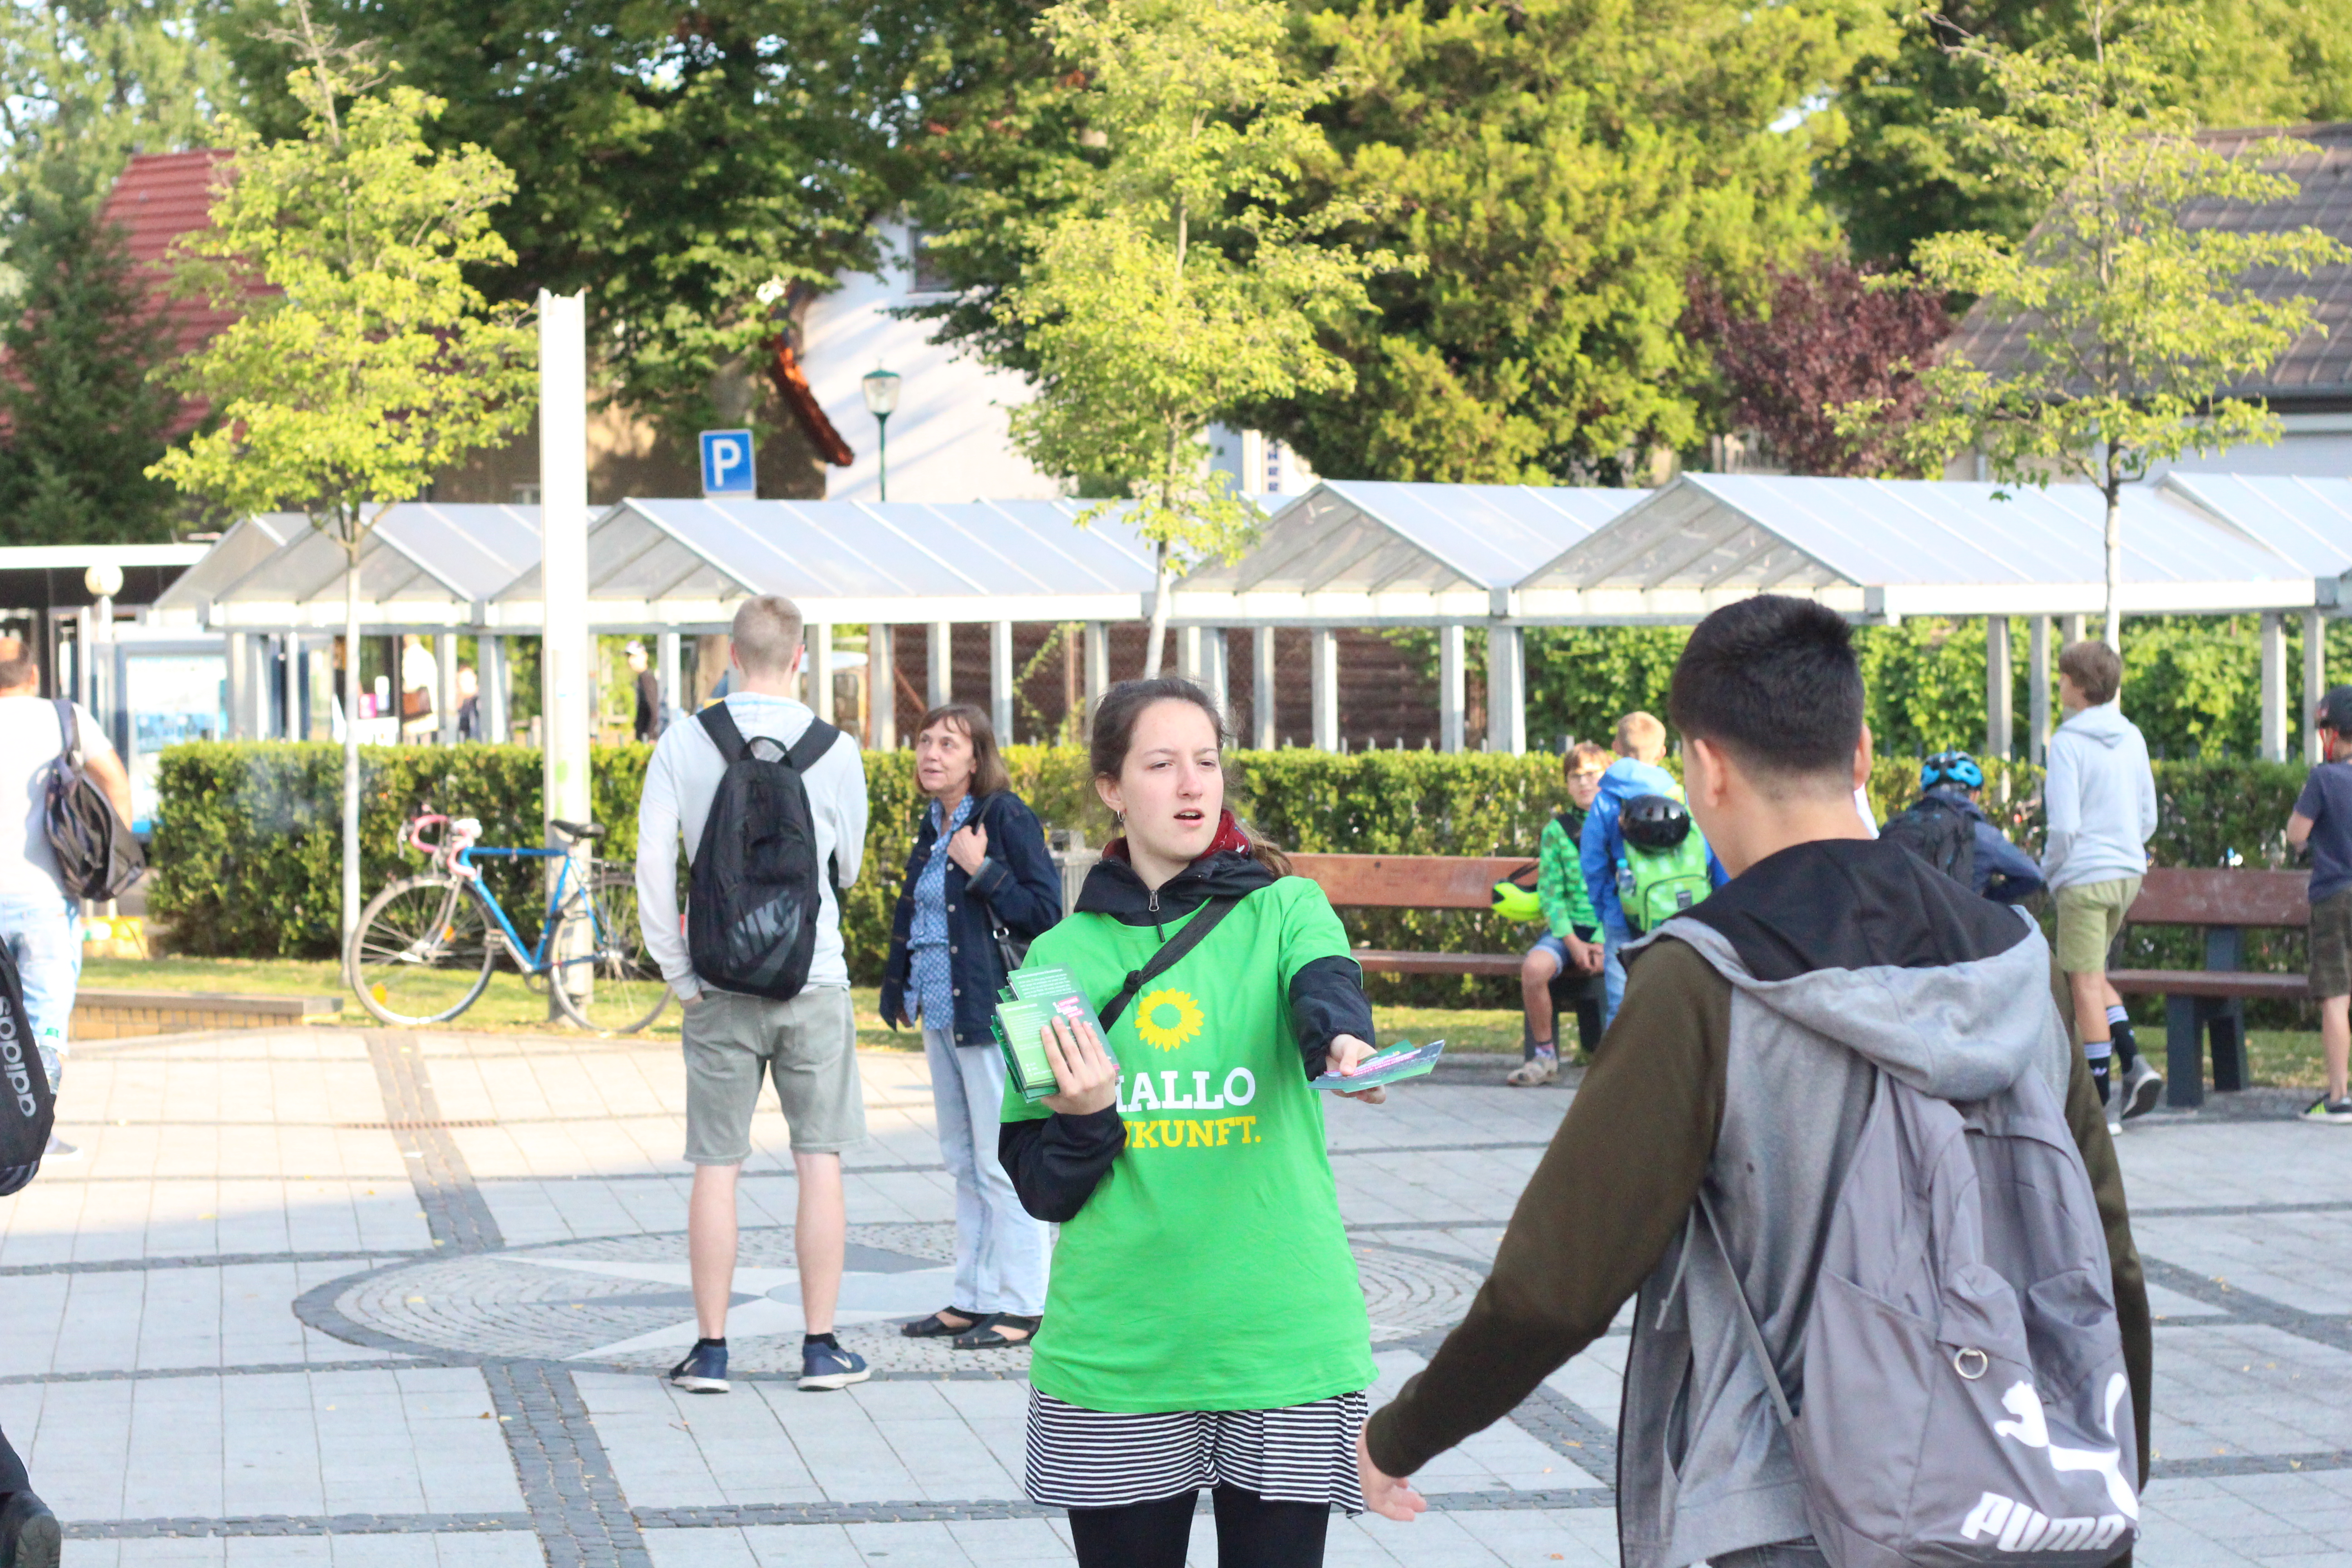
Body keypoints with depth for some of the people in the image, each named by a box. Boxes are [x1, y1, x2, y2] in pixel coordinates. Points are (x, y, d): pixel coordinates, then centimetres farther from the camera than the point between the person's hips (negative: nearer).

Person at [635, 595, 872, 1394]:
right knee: (819, 1161, 7)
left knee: (717, 1166, 6)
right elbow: (847, 870, 9)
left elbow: (653, 867, -6)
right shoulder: (836, 751, -4)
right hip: (814, 980, 0)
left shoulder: (682, 745, -4)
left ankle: (711, 1350, 7)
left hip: (721, 989, 1)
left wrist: (680, 974, 1)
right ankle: (821, 1347, 8)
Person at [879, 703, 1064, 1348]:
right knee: (963, 1161, 12)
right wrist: (900, 989, 18)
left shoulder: (1006, 817, -10)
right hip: (940, 1012, 9)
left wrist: (982, 869, -21)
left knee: (1002, 1161, -6)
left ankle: (1020, 1306, -1)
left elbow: (1045, 912, -16)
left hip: (993, 1013, -9)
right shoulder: (933, 826, 14)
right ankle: (974, 1298, 19)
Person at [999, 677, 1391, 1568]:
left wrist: (1343, 1043, -44)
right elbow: (1040, 1188, 6)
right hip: (1113, 1352, 1)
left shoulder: (1283, 911, 3)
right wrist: (1084, 1119, -16)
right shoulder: (1061, 956, 7)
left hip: (1282, 1339, -1)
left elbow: (1324, 983, -22)